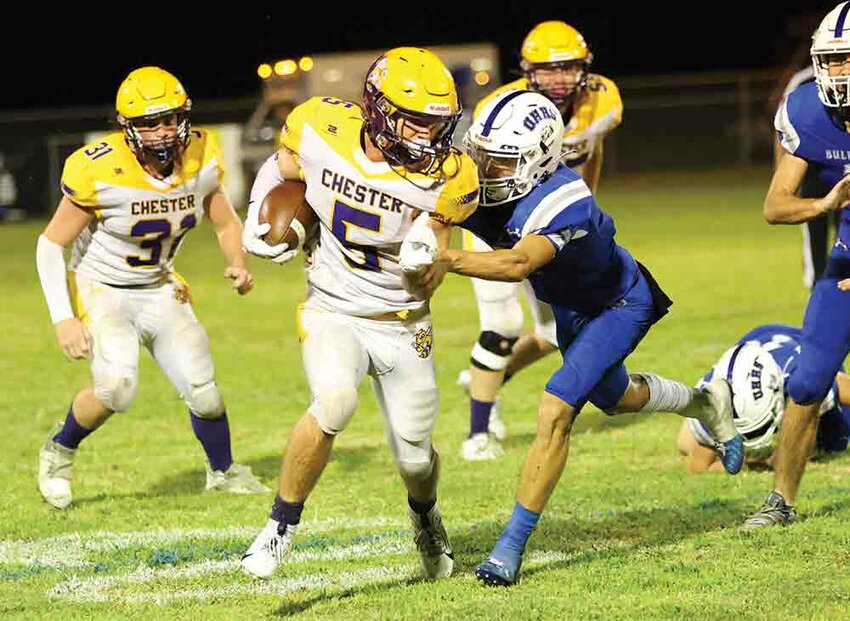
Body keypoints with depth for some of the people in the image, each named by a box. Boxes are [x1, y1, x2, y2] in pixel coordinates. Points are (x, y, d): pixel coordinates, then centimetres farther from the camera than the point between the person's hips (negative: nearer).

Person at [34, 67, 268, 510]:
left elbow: (226, 222, 7)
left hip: (160, 288, 4)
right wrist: (63, 319, -22)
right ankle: (60, 452, 4)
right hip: (101, 290, -4)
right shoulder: (99, 172, -25)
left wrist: (238, 265, -14)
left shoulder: (200, 160, -11)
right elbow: (51, 244, -16)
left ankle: (223, 471, 25)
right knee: (116, 386, -25)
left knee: (201, 387, -3)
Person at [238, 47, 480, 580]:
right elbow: (280, 171, 10)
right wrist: (257, 222, -3)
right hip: (333, 312, -1)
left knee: (415, 455, 7)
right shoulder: (322, 131, -16)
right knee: (335, 403, -31)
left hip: (402, 323, 1)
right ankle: (283, 525, -13)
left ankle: (426, 516, 45)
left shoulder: (444, 178, -17)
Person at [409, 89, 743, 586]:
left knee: (556, 411, -22)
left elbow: (519, 264, -58)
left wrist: (450, 260, -72)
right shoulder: (481, 186, -21)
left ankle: (513, 544, -15)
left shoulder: (563, 204, -43)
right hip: (569, 306, 9)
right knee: (613, 398, 30)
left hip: (617, 307, -9)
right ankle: (708, 403, 59)